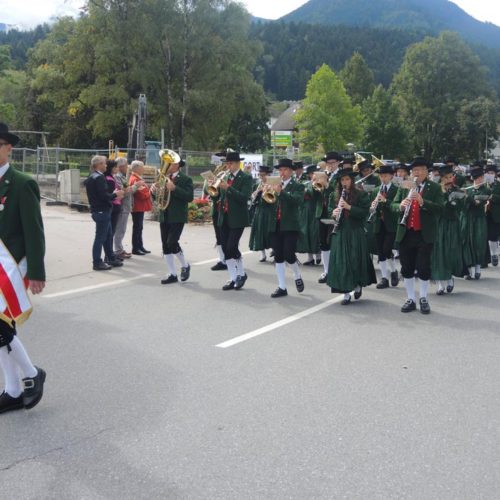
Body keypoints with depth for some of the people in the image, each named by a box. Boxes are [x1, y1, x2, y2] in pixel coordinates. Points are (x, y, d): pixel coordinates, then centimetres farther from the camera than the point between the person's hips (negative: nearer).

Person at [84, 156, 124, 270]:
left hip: (97, 210, 10)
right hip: (102, 211, -10)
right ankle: (97, 263, 3)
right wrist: (115, 194, -7)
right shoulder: (99, 177, -18)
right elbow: (104, 195, -23)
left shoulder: (91, 177, 14)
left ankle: (111, 259, 26)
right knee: (100, 237, -3)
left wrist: (113, 195, 13)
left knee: (108, 236, 18)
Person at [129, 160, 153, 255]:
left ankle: (140, 247, 22)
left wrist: (148, 192, -1)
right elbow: (142, 195, -23)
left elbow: (142, 192, 16)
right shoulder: (135, 180, -19)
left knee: (139, 228, 15)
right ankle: (135, 249, 1)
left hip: (140, 207, 10)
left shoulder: (137, 178, 15)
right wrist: (150, 192, -7)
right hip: (138, 208, -10)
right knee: (137, 228, -4)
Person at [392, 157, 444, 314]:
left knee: (423, 268, 1)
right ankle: (410, 299, 19)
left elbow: (439, 208, -11)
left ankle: (423, 299, 16)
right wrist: (401, 205, -16)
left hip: (425, 235, -3)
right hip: (405, 234, 3)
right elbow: (393, 205, 7)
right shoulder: (403, 187, 10)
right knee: (407, 268, 8)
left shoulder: (435, 188, 0)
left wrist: (422, 202, -26)